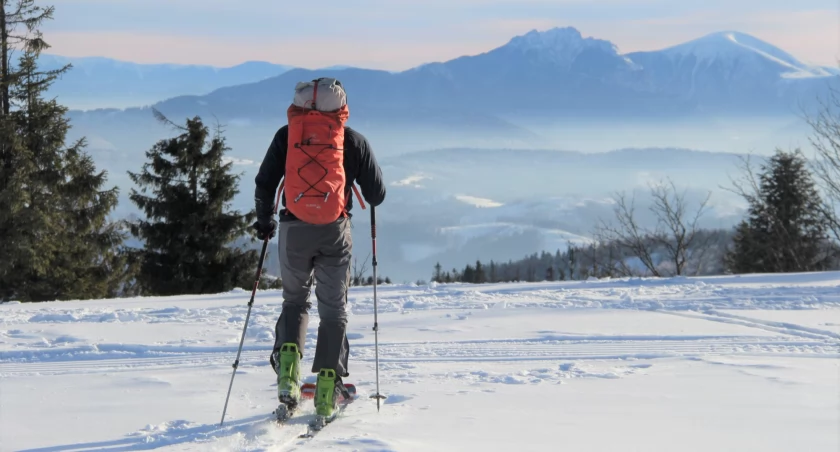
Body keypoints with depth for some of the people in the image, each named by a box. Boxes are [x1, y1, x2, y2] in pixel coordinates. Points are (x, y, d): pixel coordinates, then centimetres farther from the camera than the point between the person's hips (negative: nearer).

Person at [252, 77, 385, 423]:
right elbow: (377, 195, 7)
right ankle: (327, 393, 5)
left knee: (295, 301, 20)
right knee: (333, 310, 11)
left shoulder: (286, 134, 6)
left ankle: (288, 366, -5)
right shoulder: (353, 140, 4)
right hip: (335, 232, -1)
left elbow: (264, 184, 4)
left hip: (294, 230, 1)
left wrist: (264, 220, 20)